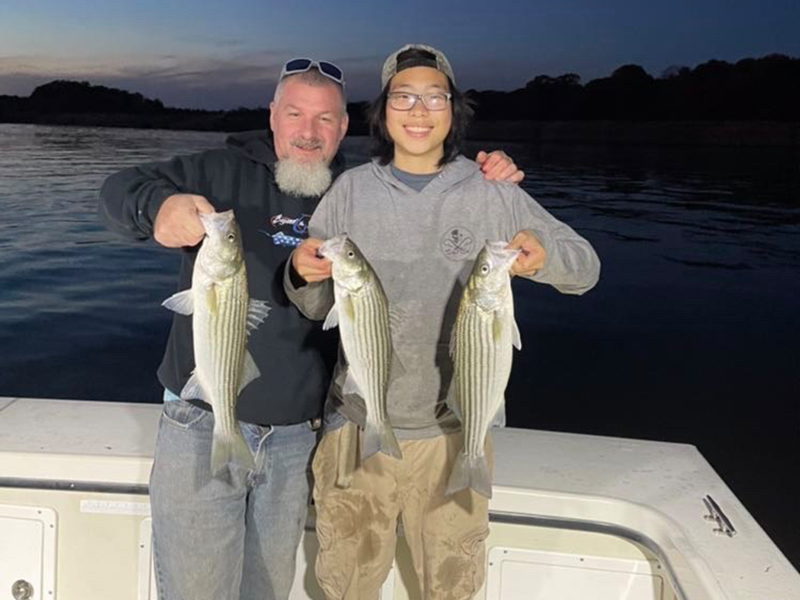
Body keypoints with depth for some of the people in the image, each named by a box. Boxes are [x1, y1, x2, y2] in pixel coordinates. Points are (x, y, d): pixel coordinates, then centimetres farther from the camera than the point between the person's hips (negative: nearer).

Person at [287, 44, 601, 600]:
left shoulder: (494, 194, -2)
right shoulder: (351, 190, -1)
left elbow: (586, 266, 0)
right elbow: (318, 306, 2)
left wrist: (544, 257, -22)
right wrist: (303, 275, -21)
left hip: (453, 431, 0)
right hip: (357, 424, 1)